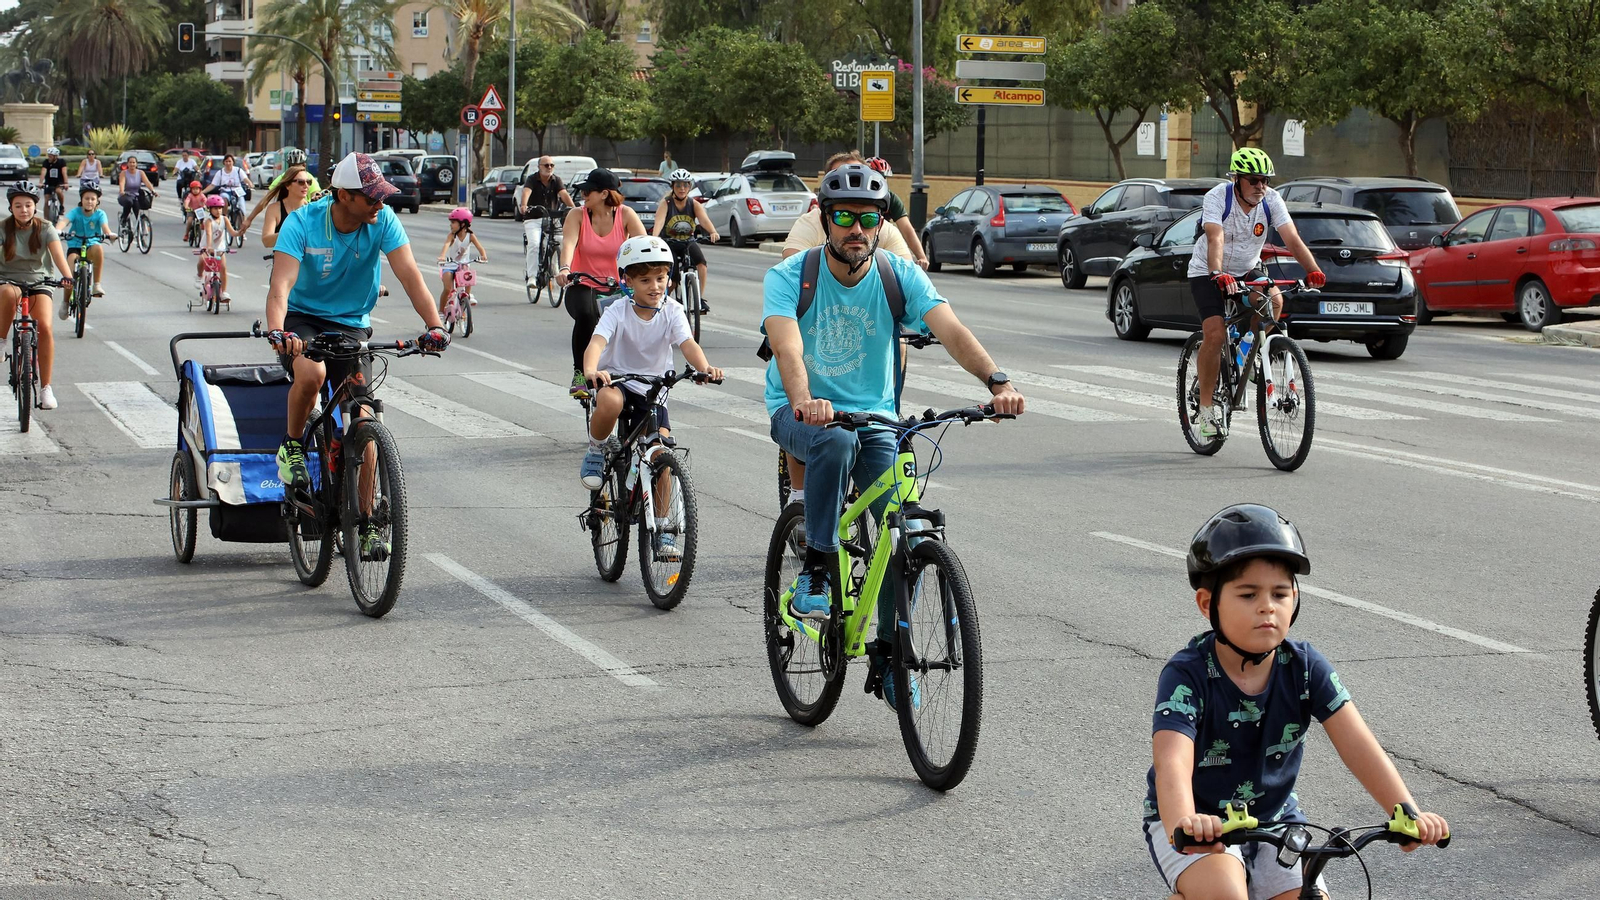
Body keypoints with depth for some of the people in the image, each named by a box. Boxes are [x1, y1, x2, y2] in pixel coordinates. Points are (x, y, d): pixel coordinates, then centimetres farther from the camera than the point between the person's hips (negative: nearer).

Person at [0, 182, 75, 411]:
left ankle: (45, 388, -15)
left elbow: (58, 254, -20)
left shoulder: (45, 229, -5)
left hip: (38, 282, 1)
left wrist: (67, 276, -39)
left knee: (45, 327, -23)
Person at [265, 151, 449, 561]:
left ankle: (366, 522, 3)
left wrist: (434, 325, -37)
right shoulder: (303, 223, -21)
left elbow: (409, 274, -22)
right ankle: (291, 447, -7)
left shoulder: (383, 220, -15)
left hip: (351, 324, 2)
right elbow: (281, 283, -31)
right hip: (302, 318, -2)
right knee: (311, 373, -36)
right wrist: (276, 330, -50)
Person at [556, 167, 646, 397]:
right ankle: (579, 374, -19)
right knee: (585, 314, -34)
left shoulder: (625, 215, -3)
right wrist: (565, 268, -41)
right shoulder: (577, 215, -3)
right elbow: (569, 242, -20)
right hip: (583, 287, -1)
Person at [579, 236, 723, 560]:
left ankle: (662, 532, 1)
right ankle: (596, 453, -9)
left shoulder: (671, 311, -7)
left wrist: (705, 367, -46)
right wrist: (591, 371, -52)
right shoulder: (618, 311, -13)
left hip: (652, 391, 2)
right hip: (616, 381, -2)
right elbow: (597, 342, -29)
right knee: (610, 401, -40)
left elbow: (687, 343, -23)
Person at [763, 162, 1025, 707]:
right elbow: (787, 345, -31)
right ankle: (814, 574, -23)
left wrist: (996, 382, -42)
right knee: (836, 441, -38)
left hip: (874, 417, 2)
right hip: (802, 412, -2)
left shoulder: (900, 275, -9)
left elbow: (950, 329, -24)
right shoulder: (789, 276, -14)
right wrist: (804, 399, -53)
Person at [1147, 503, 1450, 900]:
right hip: (1197, 824, -4)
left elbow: (1356, 743, -20)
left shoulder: (1306, 668, -12)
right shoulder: (1187, 675, -23)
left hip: (1273, 818, 5)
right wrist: (1183, 824, -59)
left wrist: (1407, 811, -36)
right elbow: (1172, 762, -38)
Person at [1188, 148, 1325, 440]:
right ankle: (1206, 406, -6)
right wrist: (1218, 275, -57)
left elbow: (1293, 240, -24)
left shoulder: (1271, 200, -15)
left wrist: (1314, 271, -41)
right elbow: (1215, 240, -39)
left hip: (1247, 270, 4)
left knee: (1274, 300, -27)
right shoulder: (1217, 197, -24)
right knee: (1215, 334, -20)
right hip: (1207, 273, -4)